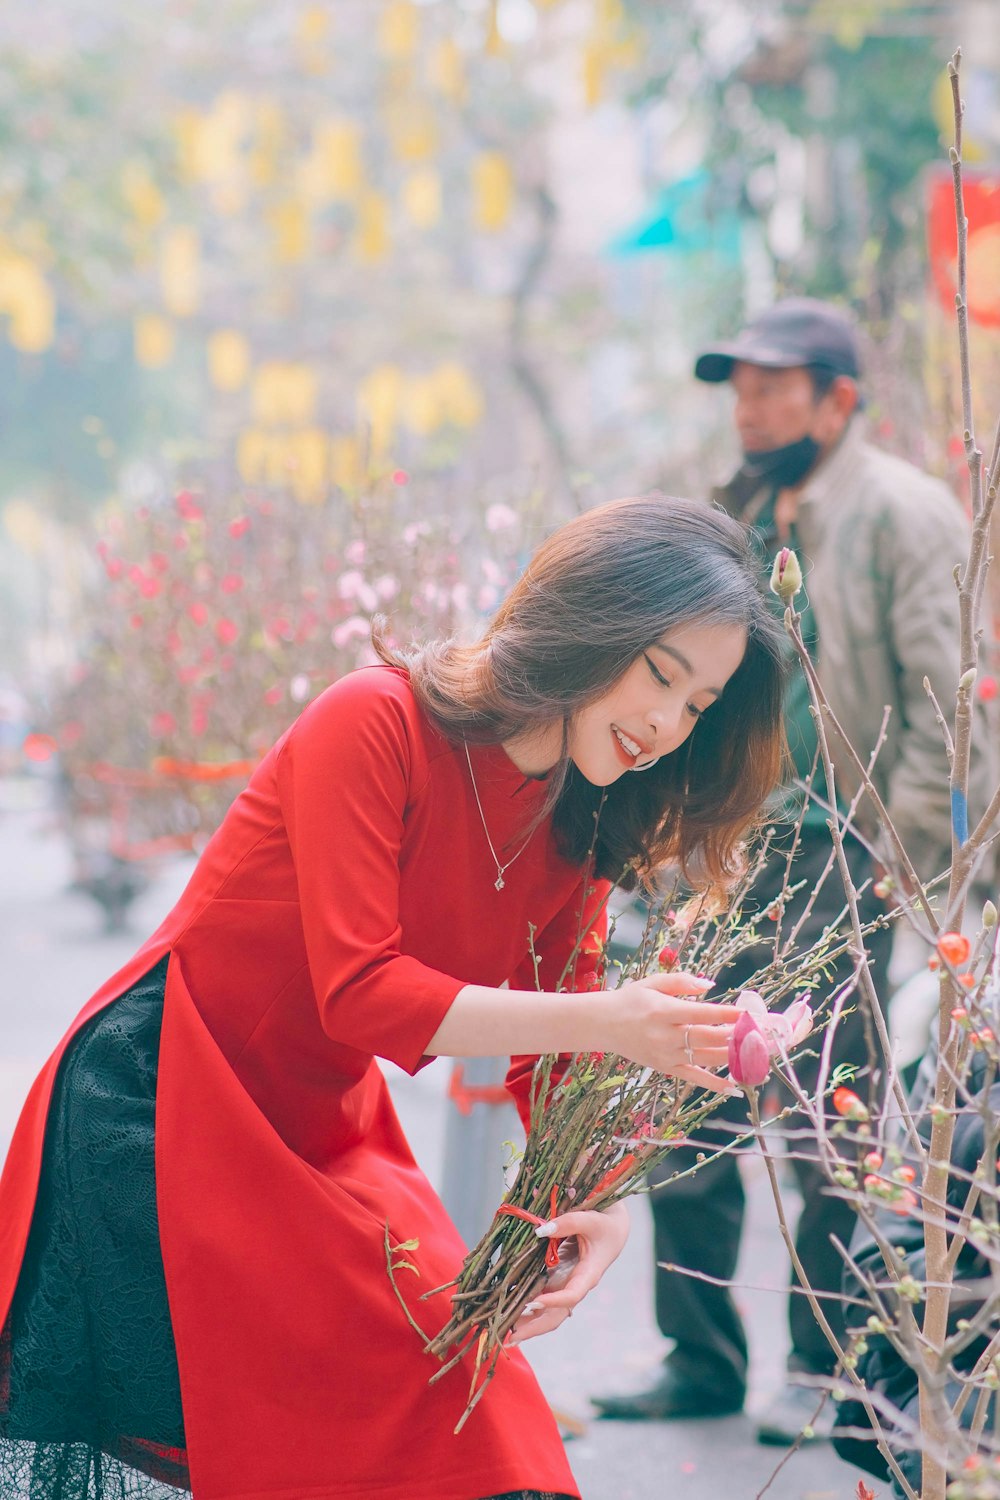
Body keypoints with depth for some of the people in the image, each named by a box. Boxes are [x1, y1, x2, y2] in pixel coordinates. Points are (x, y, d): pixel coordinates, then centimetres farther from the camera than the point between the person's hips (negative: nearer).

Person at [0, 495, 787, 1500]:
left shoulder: (575, 827, 2)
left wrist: (593, 1204, -17)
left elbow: (553, 1063, 2)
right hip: (162, 1112, -7)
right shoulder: (376, 723, -20)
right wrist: (603, 1022, -30)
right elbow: (359, 992, -26)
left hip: (326, 1139, 7)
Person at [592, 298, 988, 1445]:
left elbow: (947, 702, -10)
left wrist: (898, 854, -15)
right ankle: (700, 1359, 18)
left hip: (838, 860, -7)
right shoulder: (740, 517, 16)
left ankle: (826, 1372, 12)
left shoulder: (903, 513, -6)